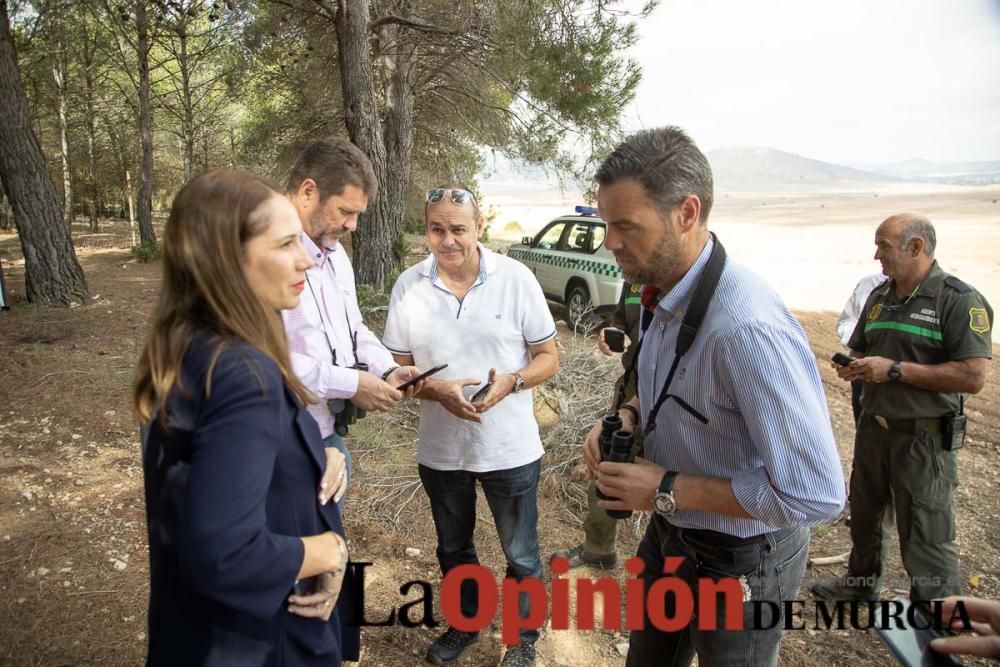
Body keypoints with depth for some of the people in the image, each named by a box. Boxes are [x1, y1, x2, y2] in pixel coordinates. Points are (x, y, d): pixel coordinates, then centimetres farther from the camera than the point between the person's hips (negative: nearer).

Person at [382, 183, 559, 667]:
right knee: (453, 550, 24)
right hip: (439, 450, 2)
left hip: (510, 448, -2)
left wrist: (511, 381, -26)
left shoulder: (517, 278, -12)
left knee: (522, 557, 14)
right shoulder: (408, 286, -7)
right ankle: (465, 623, 49)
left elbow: (549, 358, -6)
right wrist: (437, 391, -22)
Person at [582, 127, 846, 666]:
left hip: (737, 560, -8)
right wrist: (630, 414, -8)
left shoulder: (747, 325, -35)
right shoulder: (663, 293, -5)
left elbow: (816, 493, -33)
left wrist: (667, 491, -27)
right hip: (671, 532, 8)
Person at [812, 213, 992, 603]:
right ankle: (861, 583, 44)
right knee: (865, 514, 23)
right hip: (873, 429, 7)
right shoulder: (879, 297, 9)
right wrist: (852, 366, -3)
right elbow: (859, 350, 21)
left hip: (923, 439, -7)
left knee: (927, 541, 0)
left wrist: (894, 369, -22)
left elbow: (973, 378, -22)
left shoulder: (959, 300, -14)